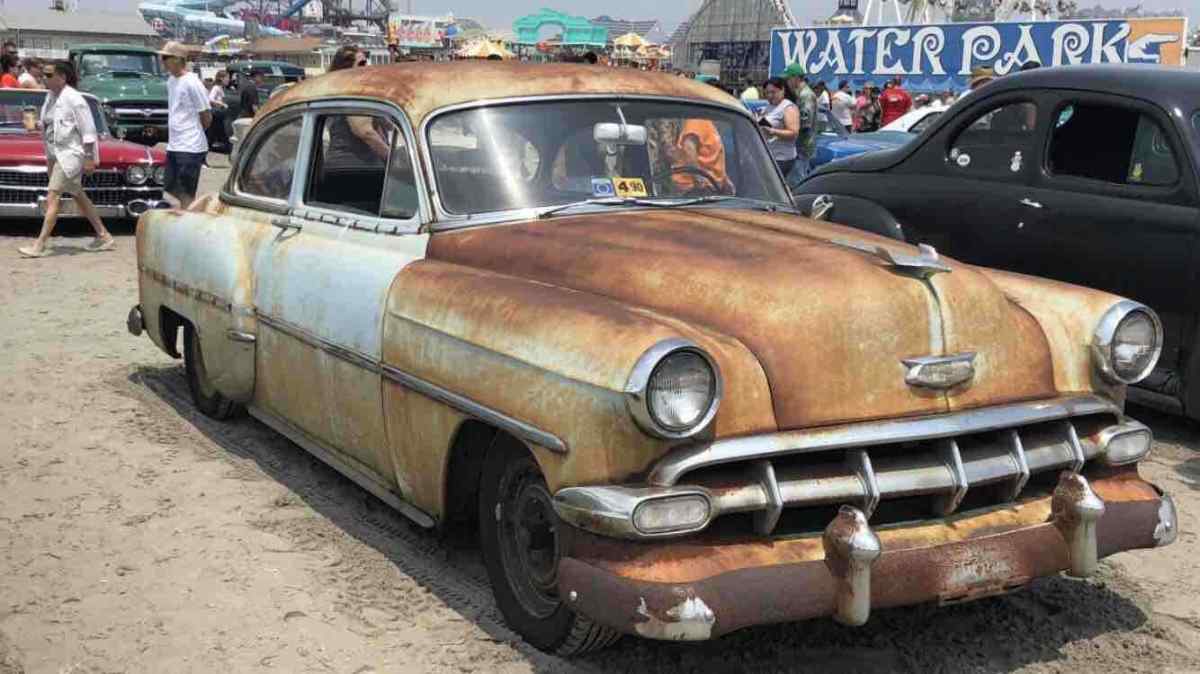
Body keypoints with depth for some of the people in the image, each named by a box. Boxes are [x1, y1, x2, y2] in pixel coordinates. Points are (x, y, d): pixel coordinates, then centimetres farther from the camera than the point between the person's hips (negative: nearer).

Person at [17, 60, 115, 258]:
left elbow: (88, 130, -15)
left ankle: (40, 245, -10)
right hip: (57, 153, 9)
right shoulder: (51, 97, 10)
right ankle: (104, 237, 23)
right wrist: (49, 157, 18)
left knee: (52, 197, -11)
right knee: (78, 196, 14)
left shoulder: (73, 99, -16)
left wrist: (89, 158, -16)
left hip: (70, 153, -9)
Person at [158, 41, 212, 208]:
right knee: (172, 189, 15)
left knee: (186, 195, -4)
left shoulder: (192, 83, -14)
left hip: (190, 147, -9)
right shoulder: (171, 81, 11)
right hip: (173, 146, 9)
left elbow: (206, 117, -10)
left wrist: (193, 133, 3)